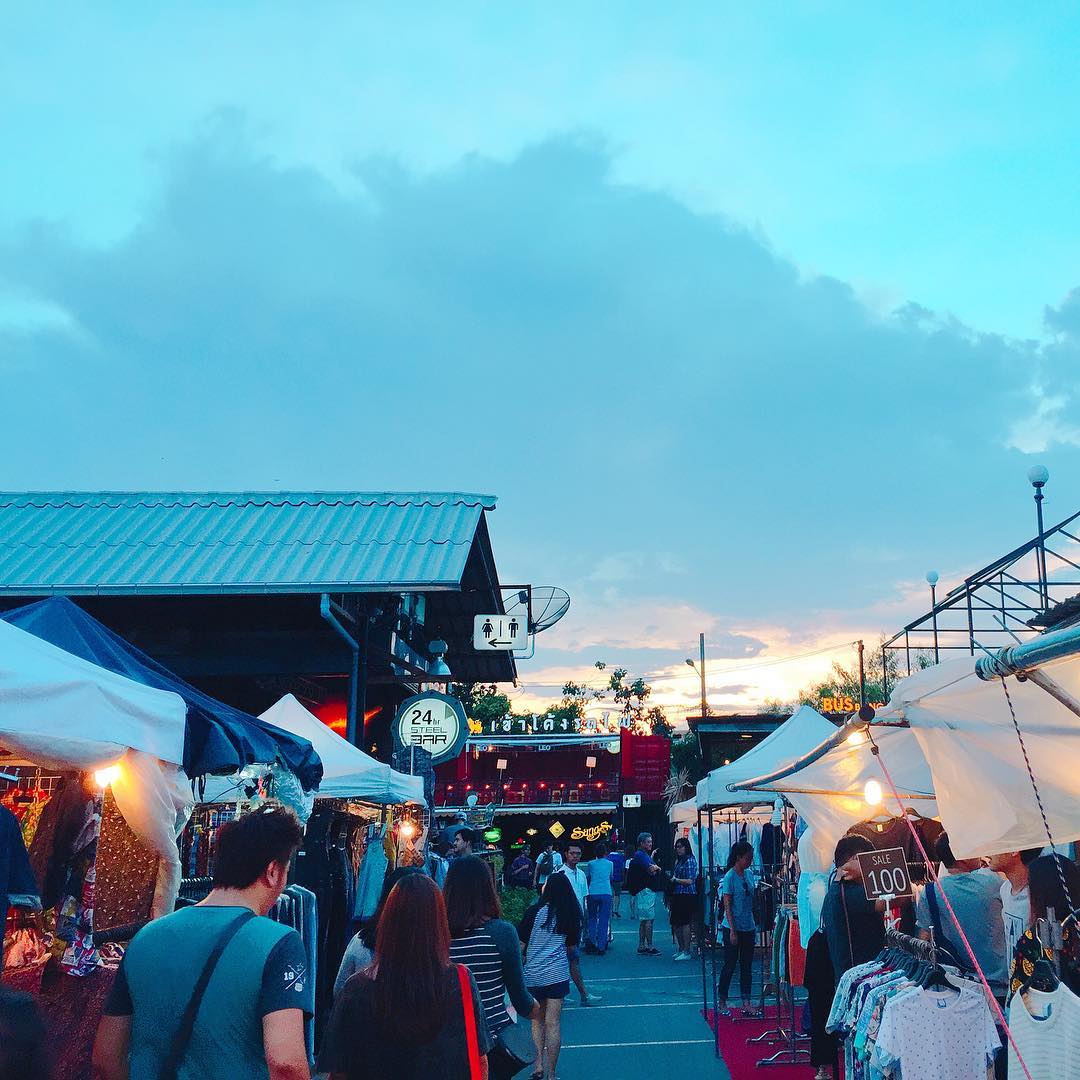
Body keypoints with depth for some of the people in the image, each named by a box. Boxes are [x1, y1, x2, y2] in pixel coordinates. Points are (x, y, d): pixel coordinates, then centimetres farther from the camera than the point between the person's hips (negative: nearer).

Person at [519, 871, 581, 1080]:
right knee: (553, 1023, 4)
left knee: (537, 1020, 16)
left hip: (533, 974, -1)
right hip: (558, 974, 1)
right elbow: (571, 947, 12)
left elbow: (520, 943, -4)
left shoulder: (535, 911, -6)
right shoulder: (571, 916, 2)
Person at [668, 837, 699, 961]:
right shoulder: (678, 860, 16)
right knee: (675, 924, 11)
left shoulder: (690, 861, -11)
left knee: (684, 923, -7)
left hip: (687, 896, -9)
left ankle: (687, 952, -1)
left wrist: (676, 880, -7)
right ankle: (681, 949, 23)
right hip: (677, 895, 9)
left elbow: (690, 881, -15)